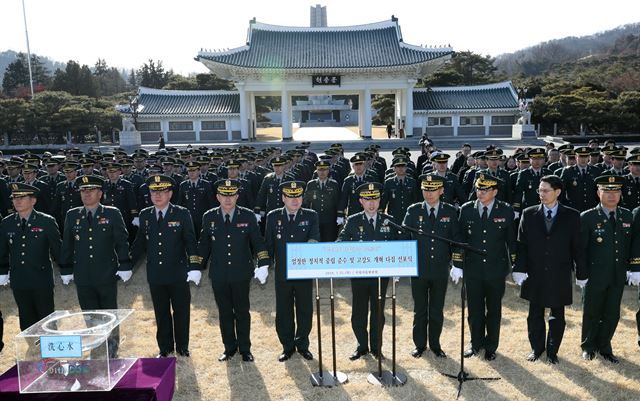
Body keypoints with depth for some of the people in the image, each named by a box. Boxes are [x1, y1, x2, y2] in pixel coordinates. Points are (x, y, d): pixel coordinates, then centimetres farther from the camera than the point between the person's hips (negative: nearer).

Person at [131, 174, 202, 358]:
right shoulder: (145, 215, 4)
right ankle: (165, 347, 30)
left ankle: (182, 347, 27)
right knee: (161, 313, 13)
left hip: (178, 274, -2)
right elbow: (139, 242, 11)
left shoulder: (182, 214, -6)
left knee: (181, 312, 10)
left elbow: (190, 242, -8)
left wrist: (194, 267, -17)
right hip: (155, 275, 3)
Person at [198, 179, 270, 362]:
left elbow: (257, 242, -4)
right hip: (219, 275, 1)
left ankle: (245, 348, 25)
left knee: (242, 312, 10)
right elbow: (204, 244, 7)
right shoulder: (209, 217, 0)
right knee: (224, 312, 12)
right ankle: (229, 347, 28)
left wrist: (263, 265, -15)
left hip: (241, 274, -1)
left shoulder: (248, 216, -5)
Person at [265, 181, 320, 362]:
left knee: (305, 310, 9)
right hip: (282, 273, 0)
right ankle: (287, 347, 25)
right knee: (283, 311, 8)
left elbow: (315, 238, -9)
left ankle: (302, 345, 28)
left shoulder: (311, 216, 3)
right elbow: (268, 244, 7)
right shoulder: (273, 217, 4)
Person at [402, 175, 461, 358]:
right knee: (419, 310, 11)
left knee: (437, 310, 12)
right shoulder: (413, 211, -2)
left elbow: (457, 239, 4)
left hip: (441, 270, 1)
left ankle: (435, 344, 28)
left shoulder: (451, 212, 1)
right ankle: (420, 344, 26)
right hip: (418, 269, 0)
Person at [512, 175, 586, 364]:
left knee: (557, 316, 12)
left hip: (560, 277, -1)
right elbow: (521, 244, 0)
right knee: (535, 315, 12)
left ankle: (552, 351, 28)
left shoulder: (572, 216, -1)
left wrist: (581, 273, -1)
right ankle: (536, 348, 30)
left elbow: (577, 247, 0)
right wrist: (519, 269, -7)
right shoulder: (528, 214, 0)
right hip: (534, 276, 1)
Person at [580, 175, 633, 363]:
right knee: (591, 314, 11)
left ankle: (604, 348, 31)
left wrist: (629, 269, 3)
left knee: (612, 315, 13)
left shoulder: (627, 216, 4)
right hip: (595, 276, -3)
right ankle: (588, 347, 30)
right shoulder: (587, 217, -10)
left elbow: (629, 246, 9)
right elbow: (580, 249, -7)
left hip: (618, 277, 4)